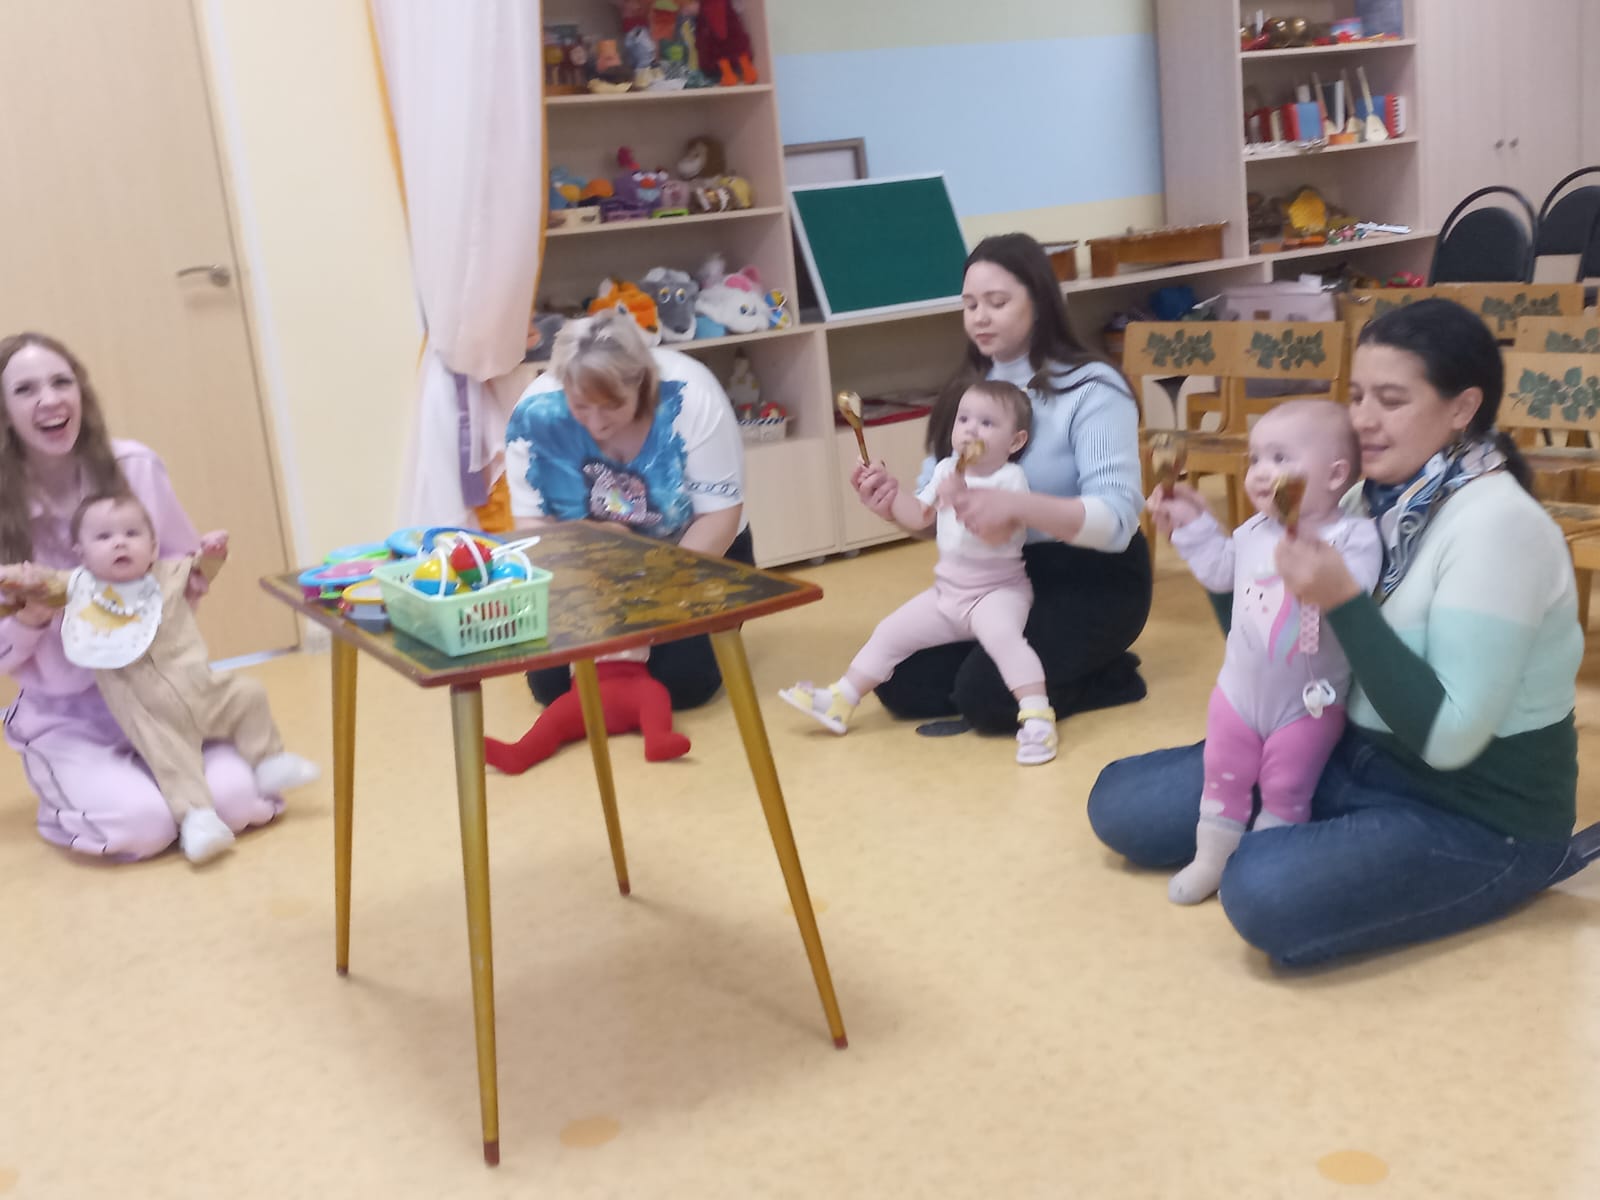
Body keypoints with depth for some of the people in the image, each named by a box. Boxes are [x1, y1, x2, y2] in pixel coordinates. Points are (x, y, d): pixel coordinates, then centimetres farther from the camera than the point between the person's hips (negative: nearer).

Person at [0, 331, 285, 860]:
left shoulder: (135, 467, -6)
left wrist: (198, 574, -13)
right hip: (64, 719, -2)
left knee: (233, 798, -20)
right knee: (143, 824, -25)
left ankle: (147, 774, 12)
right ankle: (72, 793, 9)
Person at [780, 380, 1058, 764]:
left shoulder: (1010, 478, -16)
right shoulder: (947, 469, 5)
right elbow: (918, 517, 12)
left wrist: (963, 499, -41)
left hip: (998, 589, -7)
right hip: (947, 590, 7)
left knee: (1001, 634, -37)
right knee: (890, 633, 8)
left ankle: (1037, 717, -38)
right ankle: (839, 702, 19)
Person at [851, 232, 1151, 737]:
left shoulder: (1091, 389, -14)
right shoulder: (969, 391, 6)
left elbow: (1117, 519, -25)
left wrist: (1016, 506, -41)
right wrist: (895, 505, -18)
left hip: (1089, 579, -6)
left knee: (986, 696, -23)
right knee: (900, 683, -7)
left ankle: (1108, 676, 2)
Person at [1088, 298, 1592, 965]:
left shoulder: (1495, 524, -22)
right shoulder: (1379, 499, 0)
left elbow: (1448, 737, -26)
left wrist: (1344, 604, -31)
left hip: (1475, 816, -6)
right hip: (1354, 760, 7)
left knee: (1264, 892, -32)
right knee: (1121, 802, 0)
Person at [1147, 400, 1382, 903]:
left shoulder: (1354, 535, -18)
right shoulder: (1254, 531, 0)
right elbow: (1220, 571, 15)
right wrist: (1192, 524, 8)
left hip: (1309, 704, -5)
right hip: (1239, 690, 5)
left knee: (1286, 791, 9)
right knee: (1223, 775, 15)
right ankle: (1211, 857, 31)